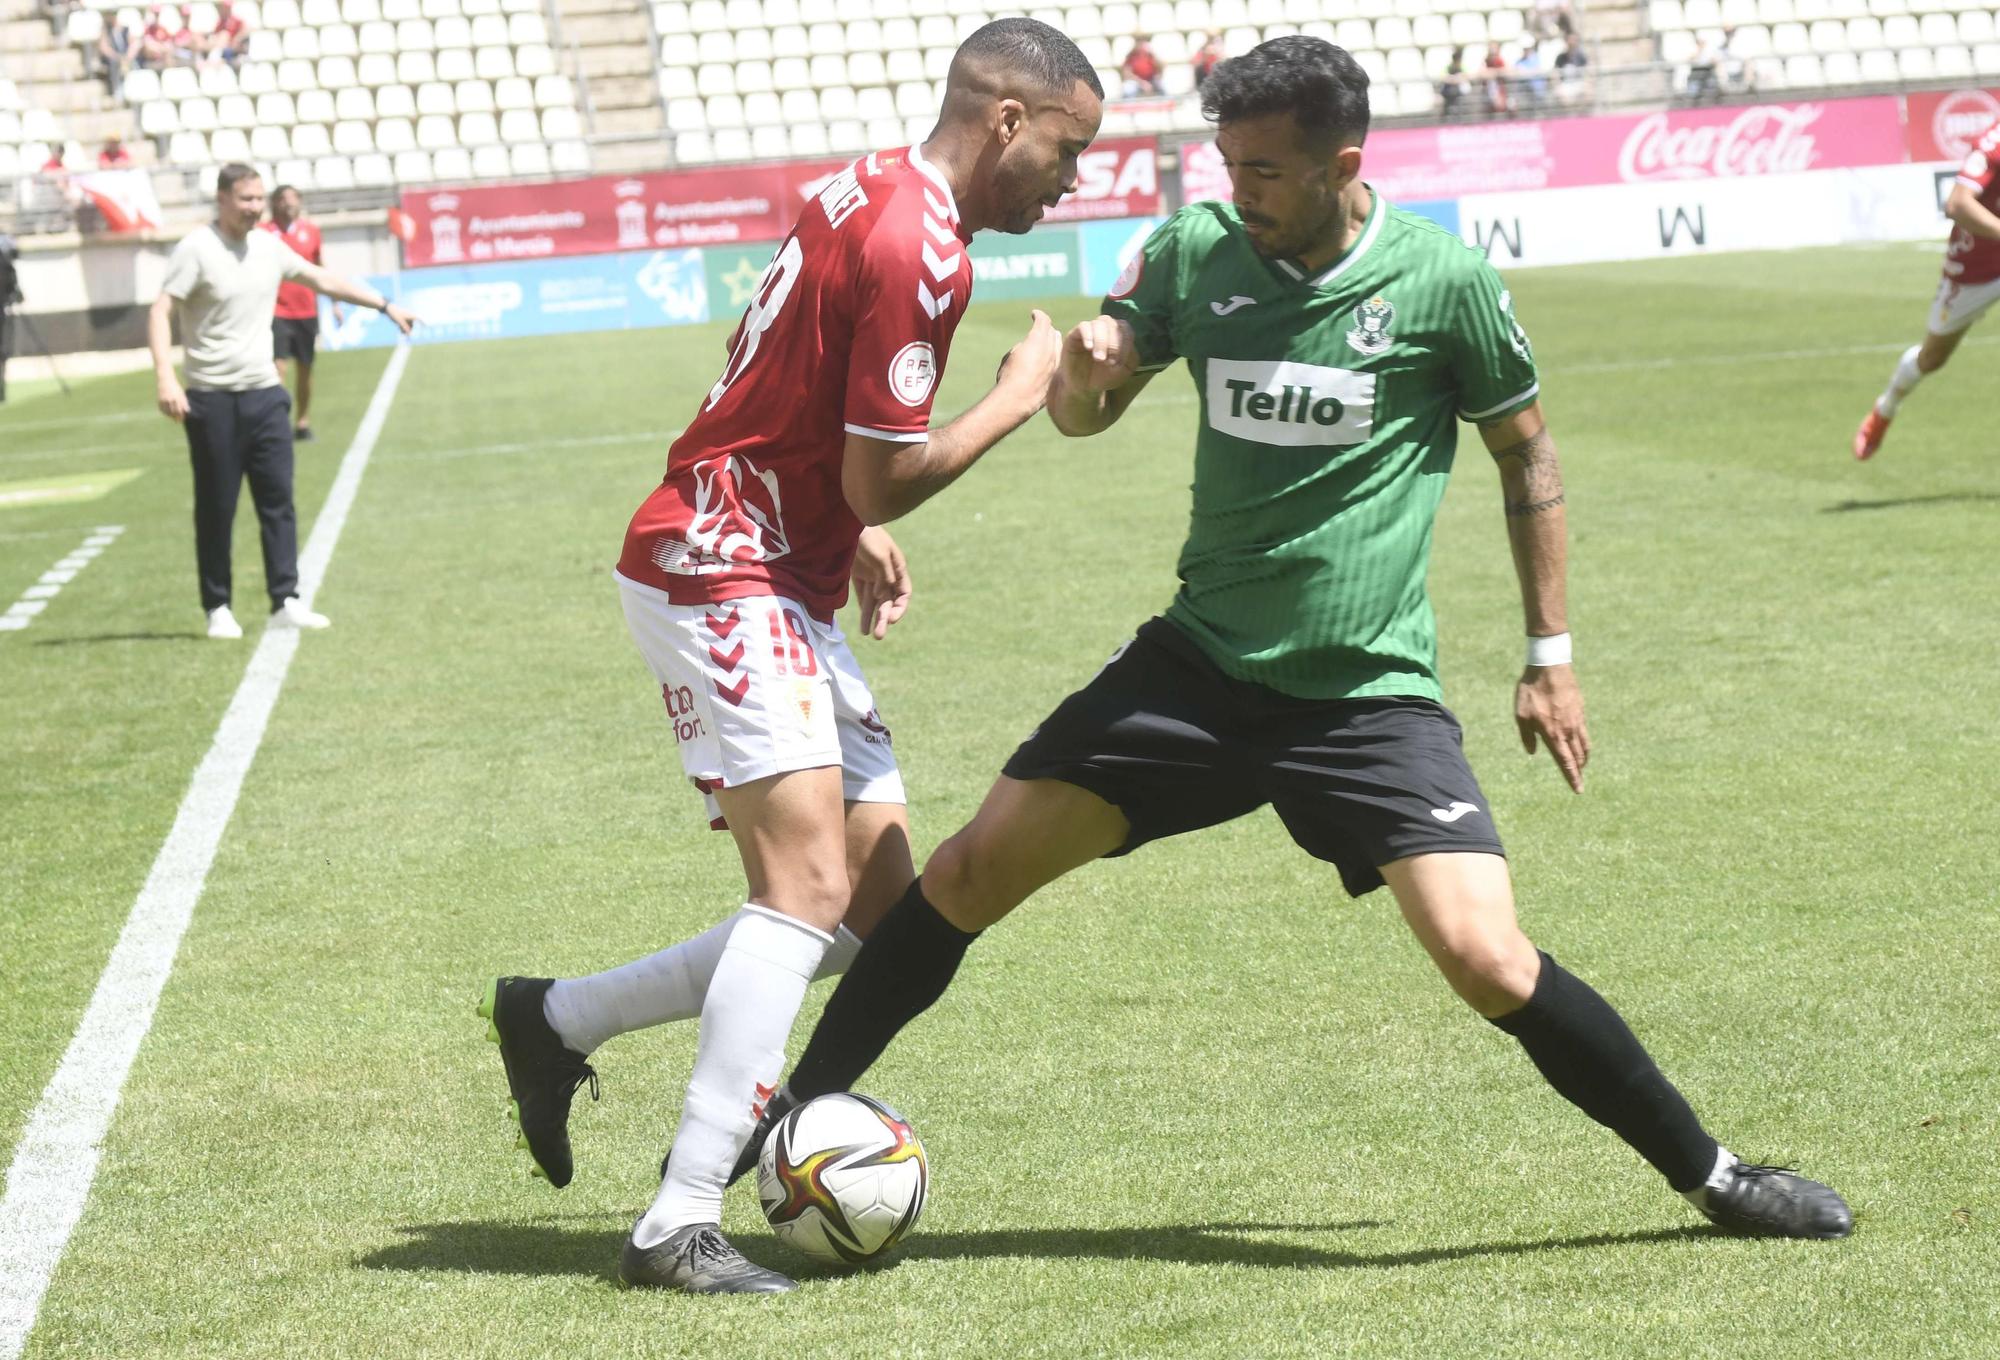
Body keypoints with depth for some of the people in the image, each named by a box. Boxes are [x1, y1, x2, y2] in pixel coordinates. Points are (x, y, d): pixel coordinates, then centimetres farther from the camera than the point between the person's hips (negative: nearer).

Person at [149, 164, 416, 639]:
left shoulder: (267, 247, 9)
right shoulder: (196, 249, -9)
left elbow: (322, 279, 23)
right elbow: (160, 314, -15)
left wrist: (384, 305, 27)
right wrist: (166, 379, -27)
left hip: (265, 395, 5)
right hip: (212, 400, -5)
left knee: (278, 500, -1)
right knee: (216, 509, 1)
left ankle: (285, 602, 1)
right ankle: (218, 609, 9)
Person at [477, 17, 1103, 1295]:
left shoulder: (879, 195, 14)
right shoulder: (917, 247, -18)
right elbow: (883, 482, -17)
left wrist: (854, 536, 16)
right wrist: (1023, 392, -4)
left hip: (781, 584, 10)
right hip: (722, 576, -10)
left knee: (881, 912, 6)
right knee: (811, 880, -21)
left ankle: (558, 1020, 15)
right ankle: (681, 1224, -21)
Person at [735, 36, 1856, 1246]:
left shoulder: (1442, 277, -8)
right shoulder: (1197, 248, 0)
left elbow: (1525, 454, 6)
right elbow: (1086, 415, 9)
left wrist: (1551, 655, 6)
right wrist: (1083, 372, -16)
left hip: (1372, 696, -3)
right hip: (1199, 664, 3)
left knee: (1490, 963, -17)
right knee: (971, 873, -2)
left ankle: (1713, 1178, 3)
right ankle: (795, 1115, 16)